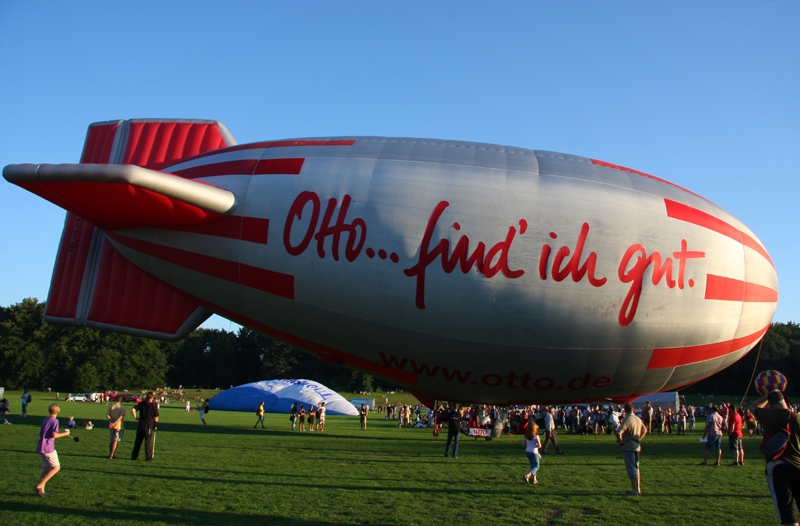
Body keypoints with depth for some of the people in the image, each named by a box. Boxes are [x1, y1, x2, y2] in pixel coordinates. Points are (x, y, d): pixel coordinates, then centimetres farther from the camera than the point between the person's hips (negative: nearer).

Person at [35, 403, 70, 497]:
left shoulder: (45, 420, 13)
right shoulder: (55, 421, -11)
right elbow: (54, 435, -20)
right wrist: (64, 433, -6)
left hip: (40, 447, 8)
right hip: (49, 448, -8)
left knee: (46, 468, 12)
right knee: (56, 467, -1)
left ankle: (41, 490, 8)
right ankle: (39, 486, -8)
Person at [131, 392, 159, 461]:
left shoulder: (141, 403, 3)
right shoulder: (154, 405, -8)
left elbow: (133, 409, -6)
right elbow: (156, 418, -7)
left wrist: (135, 417, 4)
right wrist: (155, 425, 8)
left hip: (140, 425, 4)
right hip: (149, 426, -4)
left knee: (138, 441, 13)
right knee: (148, 442, 2)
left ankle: (134, 456, 19)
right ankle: (148, 457, 4)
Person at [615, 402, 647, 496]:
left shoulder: (627, 420, -18)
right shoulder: (638, 419, 6)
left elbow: (618, 432, -29)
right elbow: (644, 430, 23)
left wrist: (620, 442, -14)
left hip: (628, 447, -7)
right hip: (637, 446, 7)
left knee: (631, 469, -3)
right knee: (636, 468, 17)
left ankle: (634, 491, -2)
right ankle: (638, 489, 22)